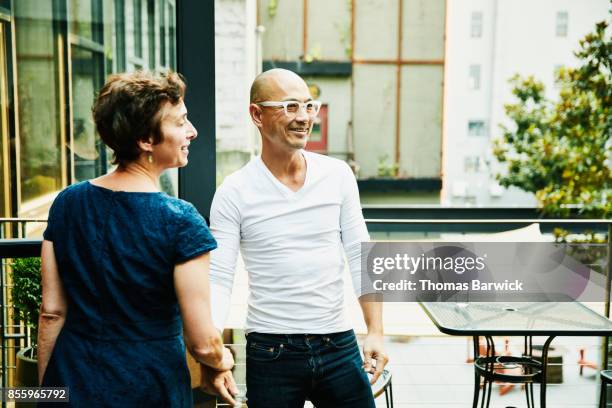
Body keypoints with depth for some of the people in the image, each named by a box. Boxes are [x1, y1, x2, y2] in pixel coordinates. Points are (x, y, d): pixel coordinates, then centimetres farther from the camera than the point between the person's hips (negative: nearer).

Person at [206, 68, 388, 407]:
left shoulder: (338, 175, 0)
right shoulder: (234, 192, -8)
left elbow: (360, 257, 3)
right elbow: (218, 277, -10)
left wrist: (375, 332, -3)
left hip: (339, 344, 3)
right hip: (270, 352, -2)